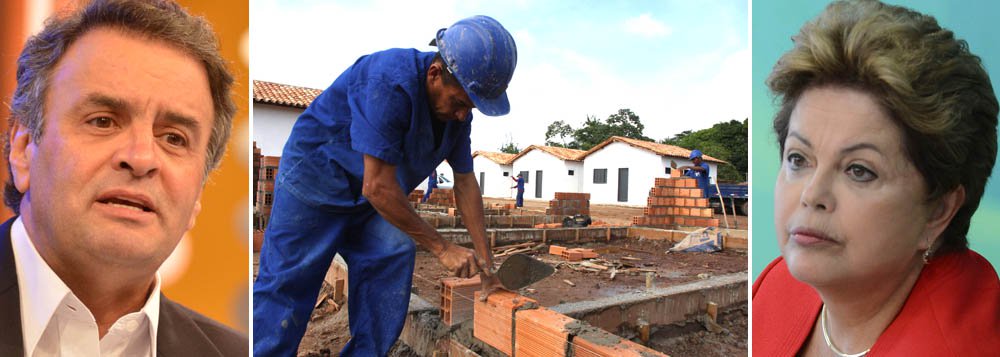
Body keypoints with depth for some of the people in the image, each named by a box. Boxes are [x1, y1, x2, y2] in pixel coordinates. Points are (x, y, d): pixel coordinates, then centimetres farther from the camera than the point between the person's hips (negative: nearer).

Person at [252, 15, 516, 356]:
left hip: (368, 200, 7)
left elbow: (465, 183, -2)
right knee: (287, 284, -4)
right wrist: (442, 248, -26)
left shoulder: (458, 107, -8)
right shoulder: (391, 83, -33)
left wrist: (485, 260, -3)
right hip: (314, 178, -7)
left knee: (393, 261, -5)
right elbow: (377, 187, -33)